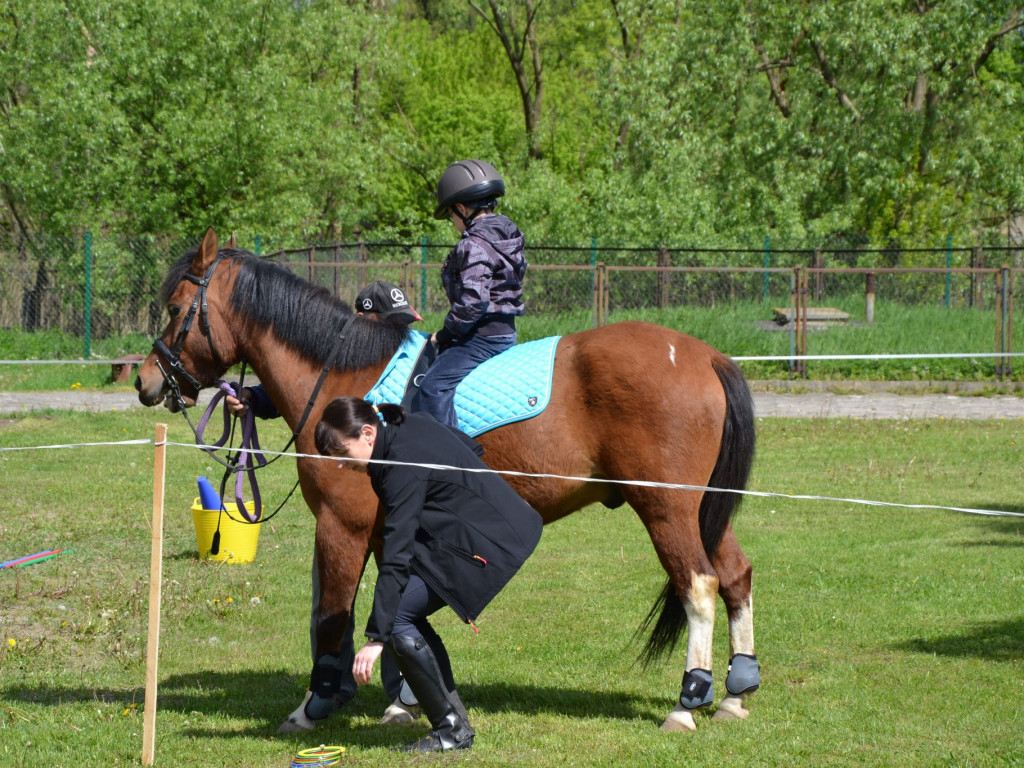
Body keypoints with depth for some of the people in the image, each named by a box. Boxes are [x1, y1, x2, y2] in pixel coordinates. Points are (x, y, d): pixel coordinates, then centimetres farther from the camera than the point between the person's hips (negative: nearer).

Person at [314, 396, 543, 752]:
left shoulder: (404, 467, -23)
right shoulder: (413, 424, 3)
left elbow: (396, 558, -27)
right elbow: (472, 448, 20)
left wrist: (376, 637, -27)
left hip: (488, 546, -11)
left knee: (397, 617, -11)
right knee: (406, 614, 10)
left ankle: (452, 729, -4)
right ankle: (455, 719, 11)